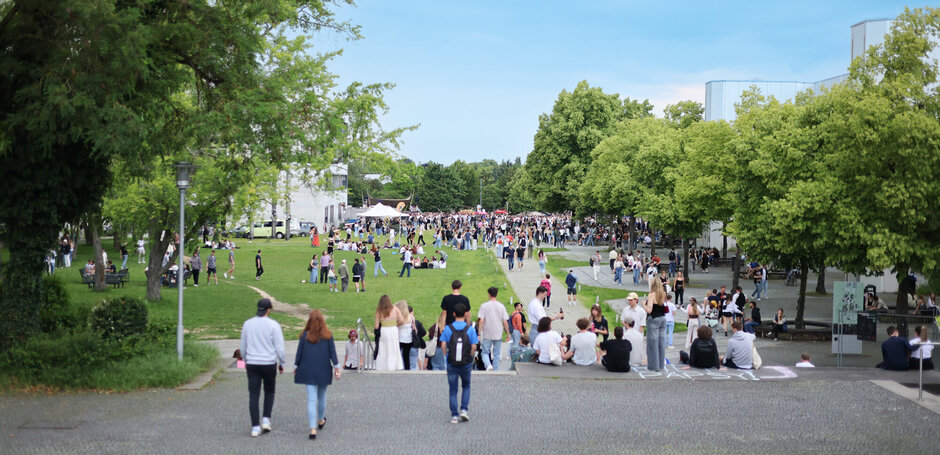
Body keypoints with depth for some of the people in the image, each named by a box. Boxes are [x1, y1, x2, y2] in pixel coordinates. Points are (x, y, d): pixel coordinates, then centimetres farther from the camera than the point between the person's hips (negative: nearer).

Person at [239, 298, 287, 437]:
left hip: (252, 364, 2)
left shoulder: (247, 324, 2)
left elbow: (243, 347, 10)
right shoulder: (273, 325, -9)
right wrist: (282, 363, 6)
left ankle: (255, 427, 0)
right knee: (269, 391, 20)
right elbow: (279, 348, -8)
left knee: (253, 395, 3)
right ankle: (266, 420, 9)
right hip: (269, 363, -2)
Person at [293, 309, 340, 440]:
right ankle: (321, 420, 39)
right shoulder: (328, 335, -1)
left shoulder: (305, 335, -2)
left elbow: (299, 352, 1)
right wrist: (336, 367, 3)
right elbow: (332, 352, -1)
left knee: (311, 399, -3)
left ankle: (313, 429, -12)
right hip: (324, 371, 1)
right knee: (322, 396, 20)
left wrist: (296, 367, 10)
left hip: (308, 371, -1)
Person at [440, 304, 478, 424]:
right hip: (466, 364, 0)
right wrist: (471, 358, 7)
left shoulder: (448, 328, -4)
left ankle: (454, 415, 6)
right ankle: (464, 409, 6)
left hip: (451, 364, 0)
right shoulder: (470, 329, -5)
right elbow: (474, 346, -7)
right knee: (466, 386, 20)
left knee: (453, 390, 8)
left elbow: (443, 345, -6)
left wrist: (447, 356, 8)